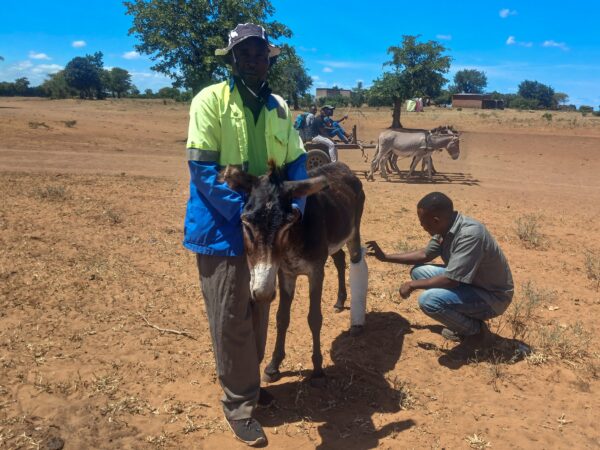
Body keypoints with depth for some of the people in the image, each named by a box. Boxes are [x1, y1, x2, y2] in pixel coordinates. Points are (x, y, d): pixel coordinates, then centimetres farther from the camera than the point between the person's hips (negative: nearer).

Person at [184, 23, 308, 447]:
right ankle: (239, 403, 20)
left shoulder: (279, 107, 7)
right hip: (224, 229, -6)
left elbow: (296, 161, 7)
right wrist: (244, 212, -23)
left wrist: (293, 207, -11)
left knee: (259, 313, 18)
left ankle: (248, 383, 38)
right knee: (231, 319, 3)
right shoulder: (210, 99, -9)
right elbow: (202, 168, -16)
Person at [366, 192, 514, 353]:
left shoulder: (470, 234, -31)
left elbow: (451, 280, -31)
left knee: (429, 300, -27)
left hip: (492, 295, -9)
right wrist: (386, 257, 11)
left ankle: (476, 331, -3)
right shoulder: (446, 228, -4)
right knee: (418, 271, 6)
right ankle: (463, 319, 11)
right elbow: (425, 254, 13)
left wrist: (413, 285, -17)